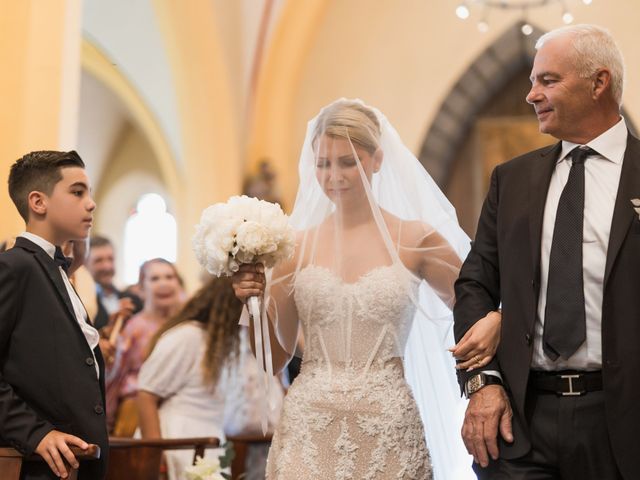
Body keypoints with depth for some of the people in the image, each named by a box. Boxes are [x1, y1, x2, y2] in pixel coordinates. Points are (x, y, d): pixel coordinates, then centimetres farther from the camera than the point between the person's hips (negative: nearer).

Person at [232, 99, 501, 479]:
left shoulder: (416, 240, 0)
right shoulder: (296, 246, 4)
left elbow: (479, 318, 8)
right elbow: (274, 359, 9)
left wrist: (495, 322, -13)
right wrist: (255, 301, -7)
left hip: (388, 434, -1)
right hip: (309, 433, 1)